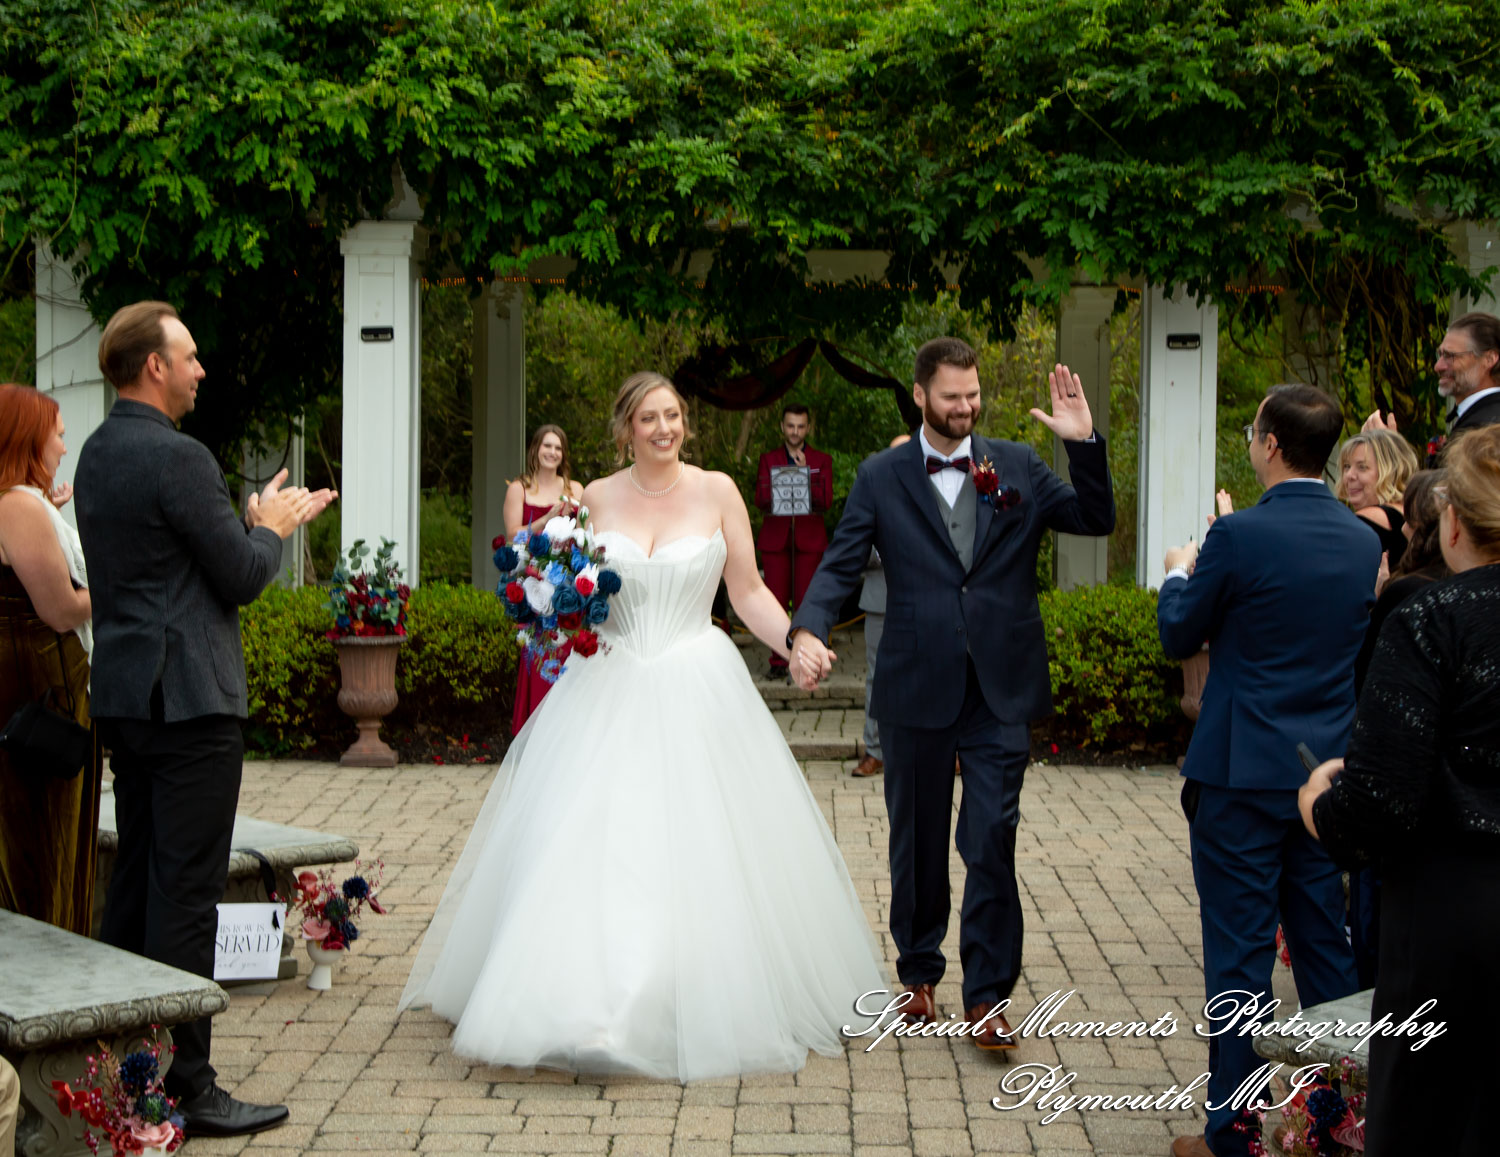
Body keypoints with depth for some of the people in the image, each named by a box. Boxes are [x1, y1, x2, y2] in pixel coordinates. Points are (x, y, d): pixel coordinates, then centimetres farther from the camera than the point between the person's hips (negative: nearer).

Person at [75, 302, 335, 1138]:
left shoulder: (98, 454, 13)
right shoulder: (178, 458, -16)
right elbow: (242, 579, -13)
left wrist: (257, 522, 18)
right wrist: (272, 529, 6)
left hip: (124, 694, 10)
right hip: (189, 699, -10)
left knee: (138, 879, 15)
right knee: (186, 894, -5)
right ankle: (185, 1085, -1)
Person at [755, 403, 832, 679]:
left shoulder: (821, 460, 8)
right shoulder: (768, 459, 12)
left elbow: (826, 501, -4)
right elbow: (760, 499, 1)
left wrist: (805, 473, -12)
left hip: (809, 540, -1)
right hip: (775, 540, 1)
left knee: (806, 602, -5)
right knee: (776, 602, -2)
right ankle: (778, 662, 6)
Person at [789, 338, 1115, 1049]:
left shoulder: (1018, 466, 7)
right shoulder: (881, 477, 3)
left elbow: (1097, 520, 1)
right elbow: (839, 564, -5)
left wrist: (1084, 444, -13)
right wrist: (808, 630, -22)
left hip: (1001, 690, 0)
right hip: (917, 689, 0)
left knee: (992, 841, -3)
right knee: (918, 840, 13)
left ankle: (987, 996, 7)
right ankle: (919, 973, 30)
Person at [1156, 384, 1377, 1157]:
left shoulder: (1240, 536, -16)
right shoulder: (1363, 541, 3)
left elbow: (1178, 638, -5)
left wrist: (1180, 575, 16)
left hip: (1242, 775, -5)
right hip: (1329, 772, 6)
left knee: (1238, 954, 2)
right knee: (1324, 945, 15)